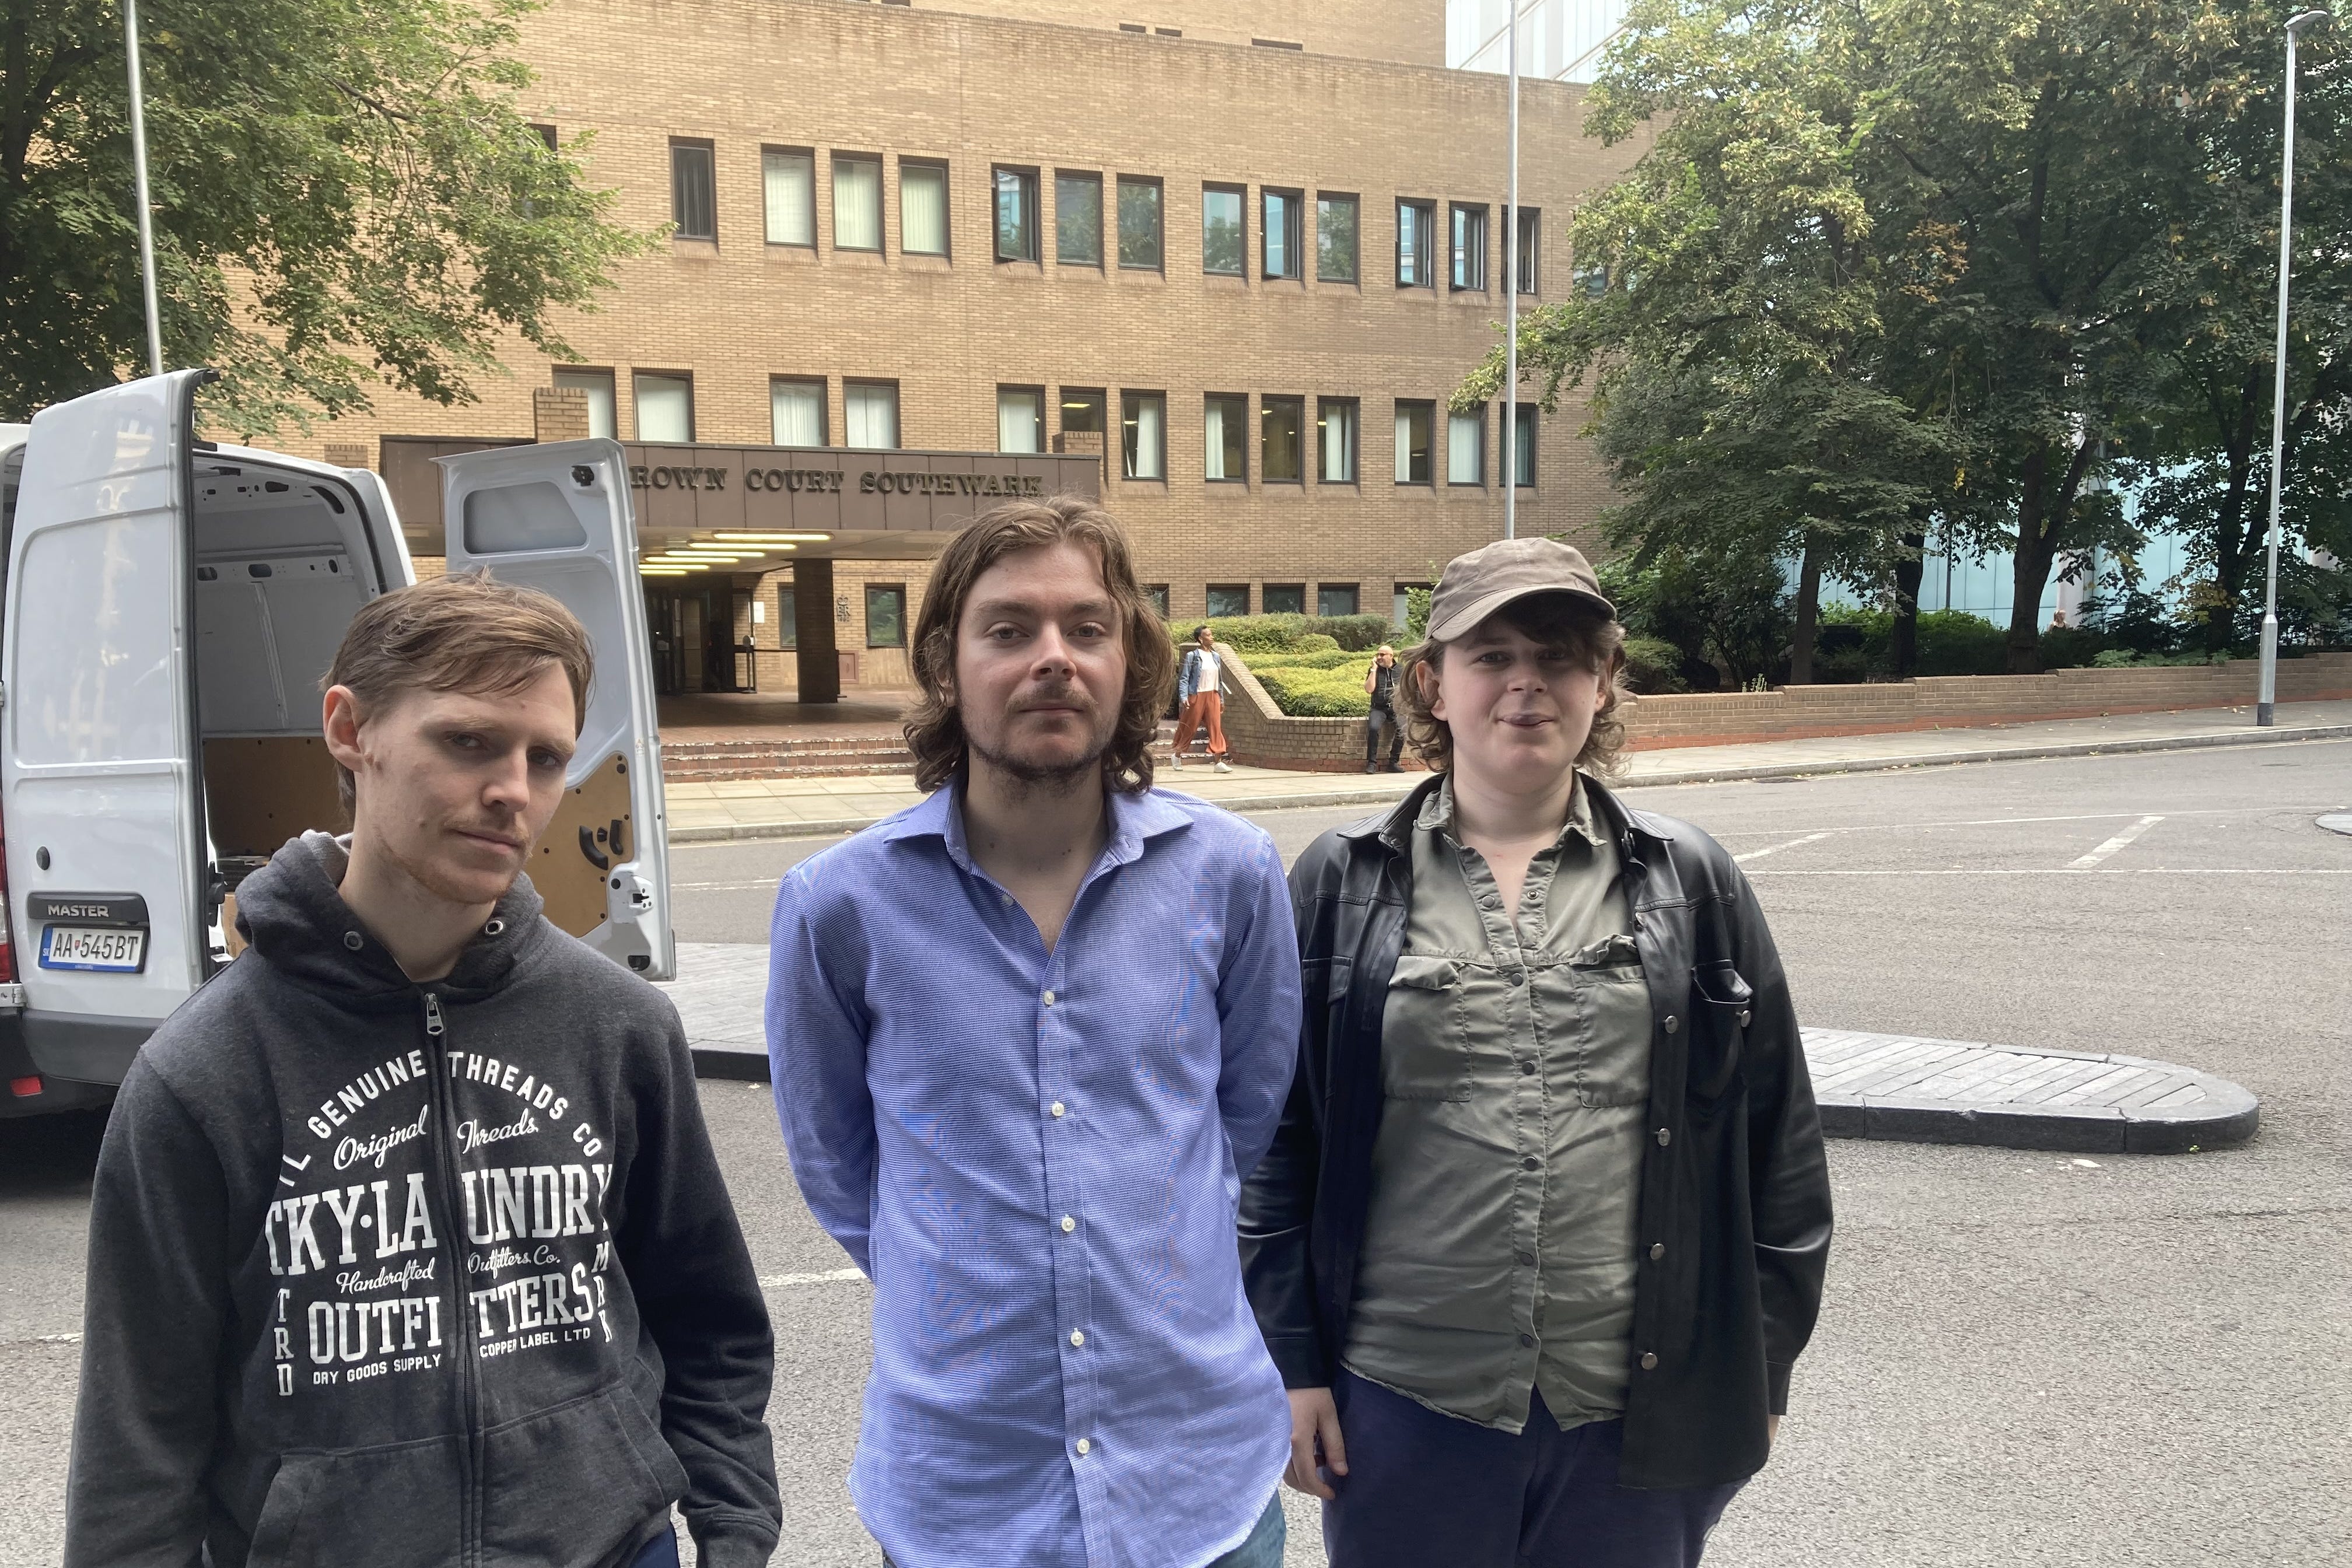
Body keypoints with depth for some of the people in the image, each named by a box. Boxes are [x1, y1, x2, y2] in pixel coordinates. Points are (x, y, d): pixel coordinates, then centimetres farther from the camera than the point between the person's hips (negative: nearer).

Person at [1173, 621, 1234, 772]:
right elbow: (1184, 678, -7)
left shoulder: (1216, 656, 10)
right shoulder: (1192, 656, -6)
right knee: (1190, 727, 5)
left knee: (1216, 728, -4)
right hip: (1197, 696, -5)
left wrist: (1221, 699, 15)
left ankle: (1218, 762, -6)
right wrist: (1184, 697, -17)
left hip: (1213, 696, 5)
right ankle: (1176, 755, 25)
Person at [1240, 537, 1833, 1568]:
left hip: (1638, 1414, 1)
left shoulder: (1691, 884, 3)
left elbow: (1776, 1137, 6)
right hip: (1404, 1404, 0)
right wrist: (1291, 1363, -1)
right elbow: (1274, 1140, 2)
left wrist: (1761, 1367, 5)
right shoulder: (1343, 885, 1)